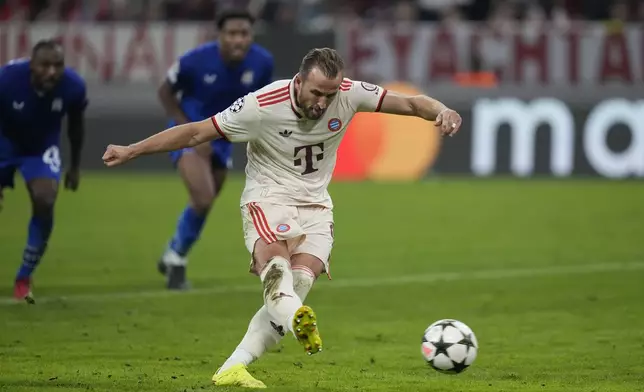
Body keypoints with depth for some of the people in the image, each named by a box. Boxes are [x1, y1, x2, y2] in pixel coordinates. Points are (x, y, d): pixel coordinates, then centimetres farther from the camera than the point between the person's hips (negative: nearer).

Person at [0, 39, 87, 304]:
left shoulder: (73, 86, -26)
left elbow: (75, 123, -3)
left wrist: (75, 166, 8)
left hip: (42, 146, 1)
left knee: (45, 202, -17)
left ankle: (24, 279, -1)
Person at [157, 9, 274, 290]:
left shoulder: (261, 62, -15)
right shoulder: (196, 61, -26)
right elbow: (165, 92, -10)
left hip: (221, 137, 5)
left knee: (204, 204, 16)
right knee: (203, 198, -23)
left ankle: (173, 258, 41)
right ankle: (176, 260, 0)